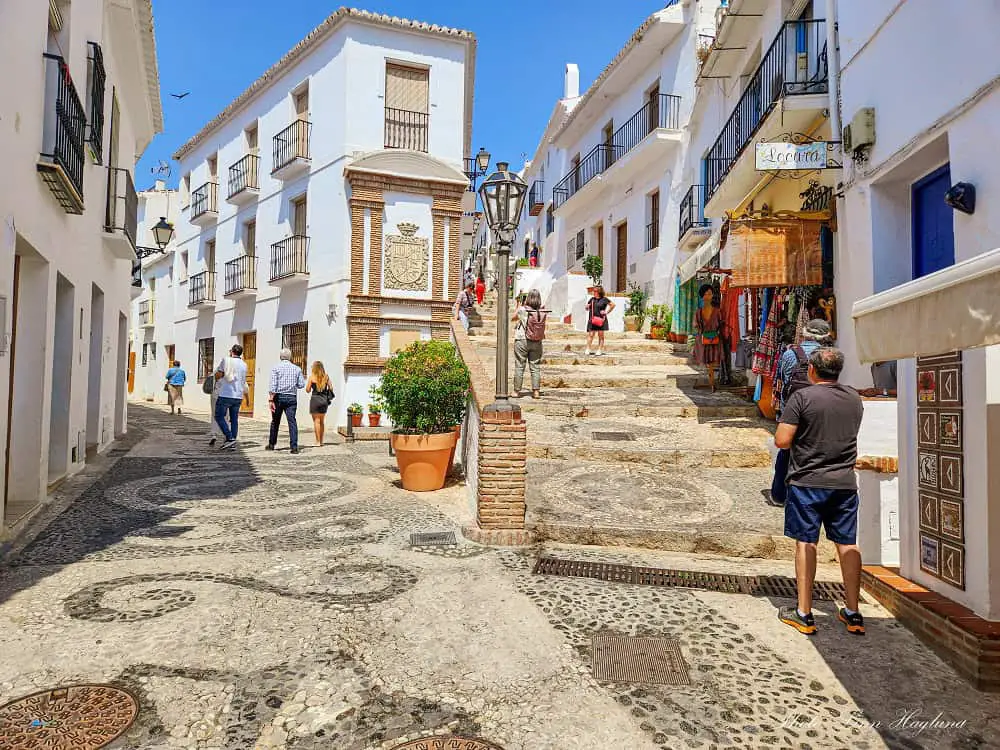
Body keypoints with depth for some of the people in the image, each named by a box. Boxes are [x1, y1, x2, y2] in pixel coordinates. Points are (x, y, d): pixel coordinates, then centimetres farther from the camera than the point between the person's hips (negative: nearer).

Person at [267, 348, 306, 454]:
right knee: (292, 421, -3)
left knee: (275, 421, 13)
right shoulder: (296, 368, 5)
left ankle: (271, 444, 24)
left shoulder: (276, 367, -1)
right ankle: (294, 446, -12)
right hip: (292, 397, 1)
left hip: (279, 397, -1)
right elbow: (301, 384, 3)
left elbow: (273, 385, -10)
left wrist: (271, 399, -12)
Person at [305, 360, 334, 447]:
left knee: (316, 421, 0)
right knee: (322, 421, 15)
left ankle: (318, 441, -3)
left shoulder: (312, 376, -6)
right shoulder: (326, 376, 3)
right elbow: (331, 388, 6)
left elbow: (308, 390, -3)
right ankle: (321, 441, 21)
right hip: (324, 400, 4)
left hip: (315, 400, -4)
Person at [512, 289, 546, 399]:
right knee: (536, 367, 9)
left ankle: (517, 391, 9)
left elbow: (513, 319, 5)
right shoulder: (543, 312, -5)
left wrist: (519, 306, 13)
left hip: (522, 341, -3)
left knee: (519, 366, 5)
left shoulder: (523, 310, -13)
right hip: (537, 343, 3)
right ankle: (536, 391, 10)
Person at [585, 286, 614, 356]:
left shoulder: (604, 299, 1)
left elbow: (613, 304, 6)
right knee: (590, 334, -3)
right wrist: (588, 307, -2)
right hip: (592, 319, 3)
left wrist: (607, 312, 1)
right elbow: (586, 308, 21)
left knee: (601, 335, 3)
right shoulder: (592, 299, 12)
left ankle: (600, 350, 7)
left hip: (601, 319, -3)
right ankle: (588, 350, -3)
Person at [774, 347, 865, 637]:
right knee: (848, 544, 11)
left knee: (805, 543, 2)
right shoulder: (855, 399, 7)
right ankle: (853, 613, 19)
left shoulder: (802, 397, -10)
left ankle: (804, 614, 8)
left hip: (807, 482, -4)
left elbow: (782, 441, -13)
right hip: (845, 482, 5)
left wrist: (793, 428, 7)